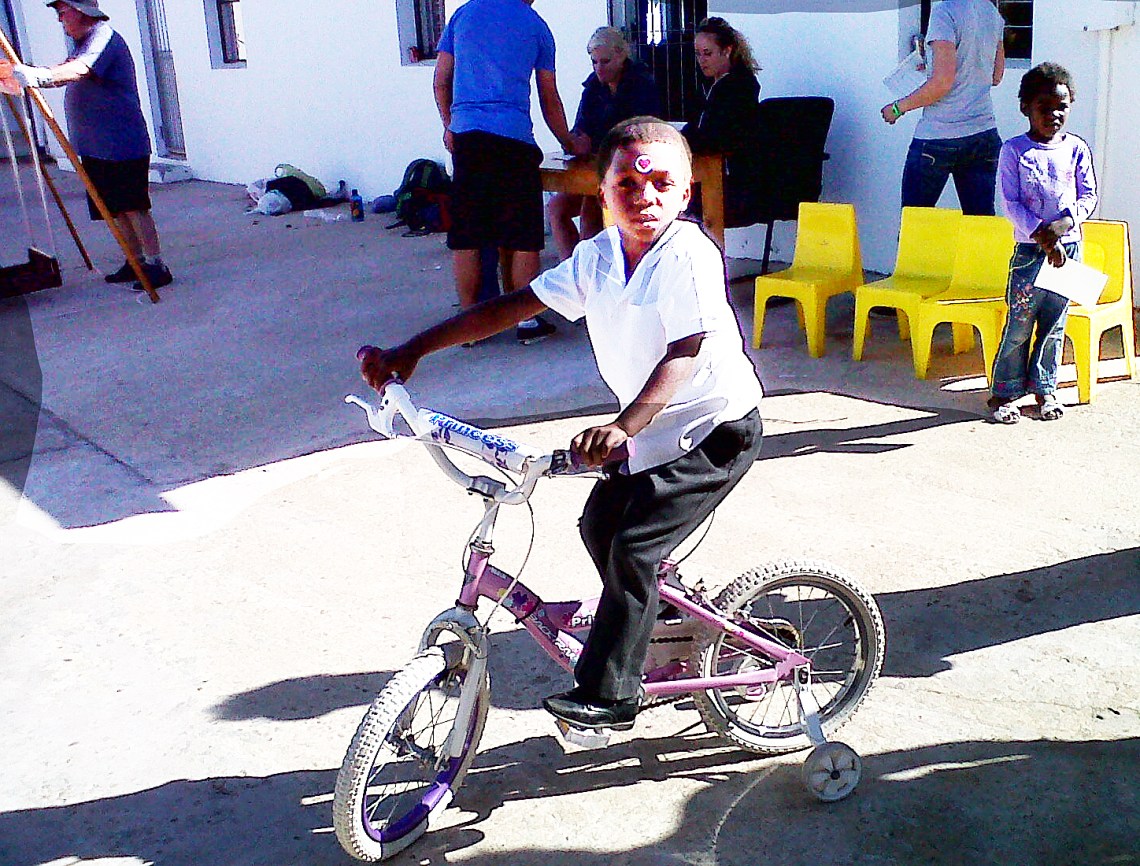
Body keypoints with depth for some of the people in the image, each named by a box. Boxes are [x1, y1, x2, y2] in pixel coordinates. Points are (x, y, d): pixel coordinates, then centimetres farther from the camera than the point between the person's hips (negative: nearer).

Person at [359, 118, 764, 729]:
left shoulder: (688, 255, -23)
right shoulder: (598, 255, -3)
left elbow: (685, 355, -31)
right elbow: (516, 305, -2)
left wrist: (623, 426, -45)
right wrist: (409, 352, -5)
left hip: (715, 429, -8)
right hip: (652, 427, 8)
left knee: (633, 546, -15)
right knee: (599, 522, 12)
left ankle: (608, 694, -3)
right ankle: (652, 631, 36)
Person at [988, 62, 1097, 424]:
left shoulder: (1076, 148, 6)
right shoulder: (1013, 150, -3)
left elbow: (1089, 195, 4)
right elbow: (1011, 204, -8)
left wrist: (1063, 224, -15)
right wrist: (1043, 238, -17)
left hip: (1068, 248, 3)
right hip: (1029, 249, -3)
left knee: (1054, 325, 9)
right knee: (1019, 324, -2)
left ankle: (1044, 389, 21)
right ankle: (1003, 392, 9)